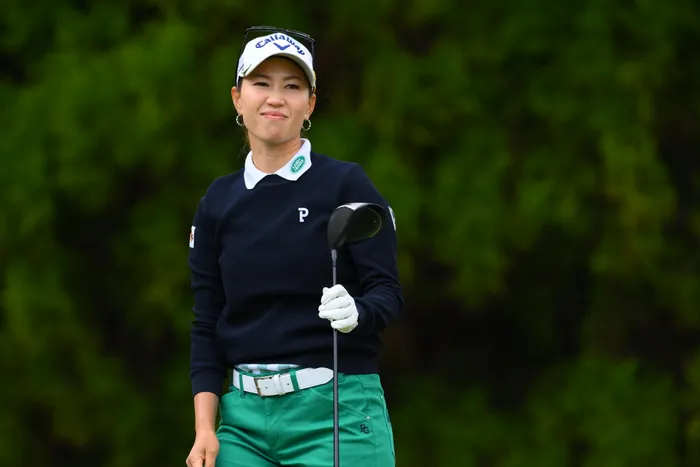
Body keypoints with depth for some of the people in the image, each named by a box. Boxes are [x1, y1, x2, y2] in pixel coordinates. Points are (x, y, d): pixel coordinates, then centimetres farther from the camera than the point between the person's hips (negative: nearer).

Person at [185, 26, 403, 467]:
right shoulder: (218, 202, 11)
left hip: (337, 412, -4)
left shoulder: (346, 184, 0)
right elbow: (207, 325, 11)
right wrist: (205, 428, 1)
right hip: (246, 417, 4)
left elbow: (388, 293, -5)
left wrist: (356, 313, -28)